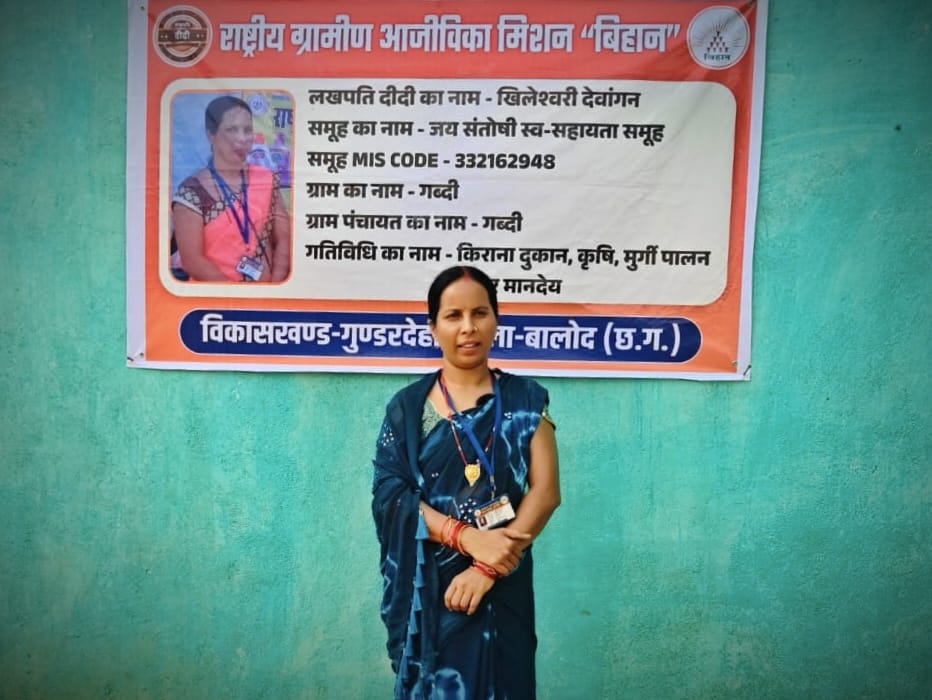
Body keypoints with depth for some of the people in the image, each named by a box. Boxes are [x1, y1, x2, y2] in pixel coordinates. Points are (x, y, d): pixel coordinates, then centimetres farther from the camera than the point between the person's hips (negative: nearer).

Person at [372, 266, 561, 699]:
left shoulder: (524, 400, -2)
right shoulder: (407, 406, -1)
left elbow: (546, 490, -7)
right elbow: (390, 494, -8)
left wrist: (488, 567, -16)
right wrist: (469, 538, -20)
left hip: (500, 586, 0)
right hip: (424, 587, 0)